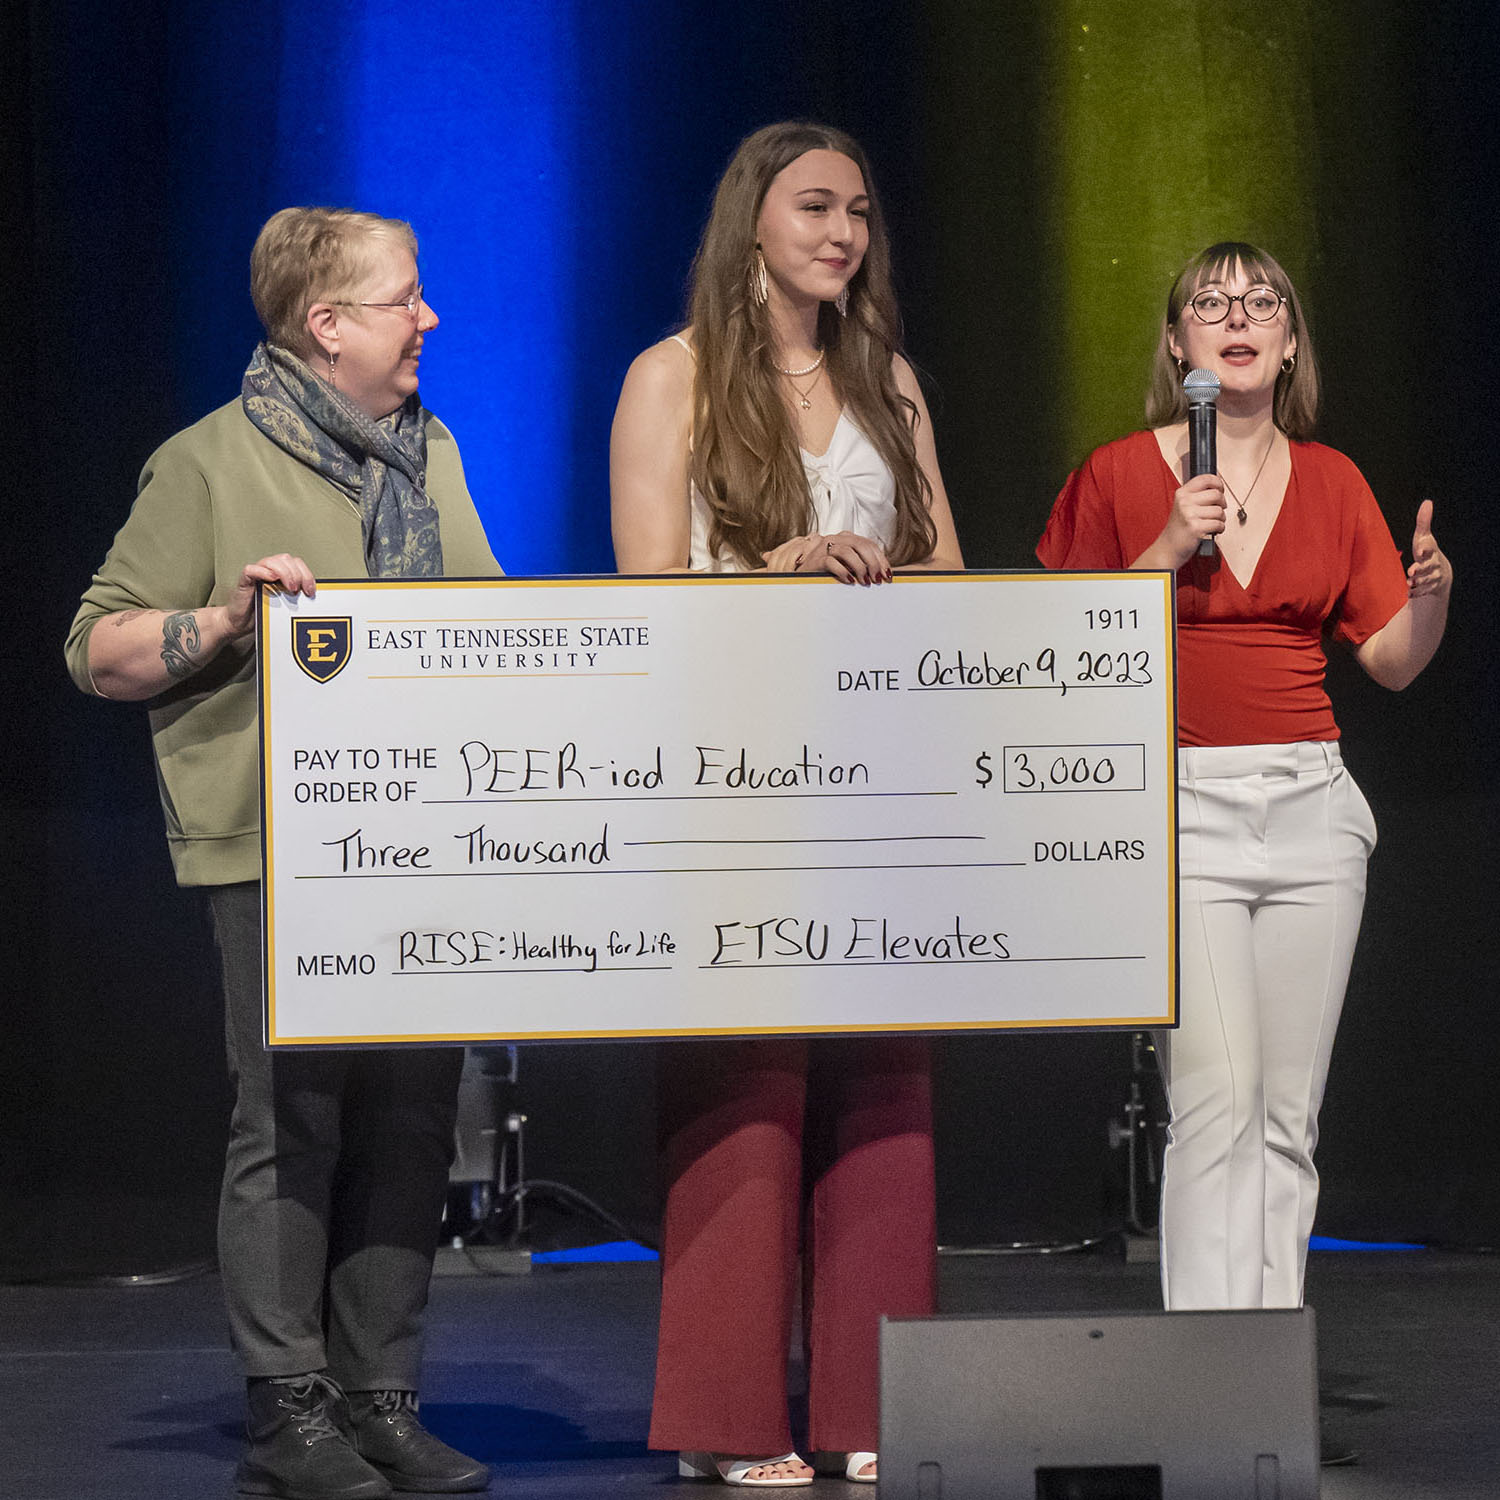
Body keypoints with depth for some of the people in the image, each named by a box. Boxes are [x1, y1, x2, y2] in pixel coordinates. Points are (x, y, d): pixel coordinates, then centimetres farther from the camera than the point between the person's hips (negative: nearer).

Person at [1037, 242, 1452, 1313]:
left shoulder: (1332, 482, 11)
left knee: (1289, 1111, 3)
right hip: (1180, 803, -4)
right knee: (1219, 1092, -15)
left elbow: (1392, 661, 12)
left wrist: (1431, 595, -9)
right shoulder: (1118, 477, 2)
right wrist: (1167, 552, -10)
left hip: (1311, 805, 4)